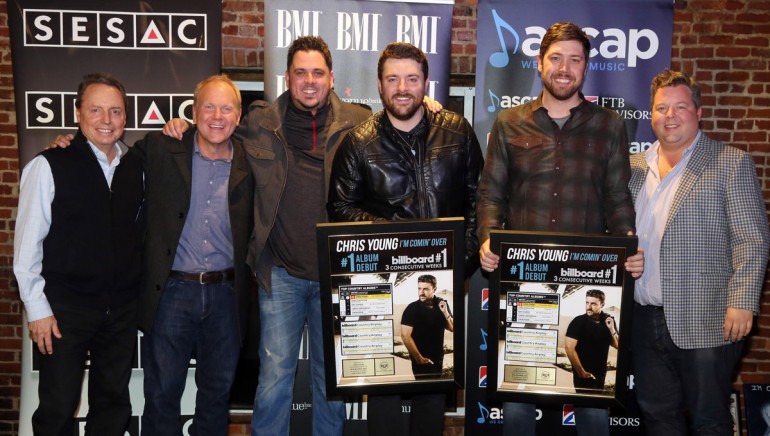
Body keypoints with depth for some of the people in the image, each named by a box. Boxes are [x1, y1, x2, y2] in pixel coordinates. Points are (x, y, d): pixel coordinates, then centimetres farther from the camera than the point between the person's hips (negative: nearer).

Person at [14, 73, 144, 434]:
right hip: (64, 308, -4)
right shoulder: (50, 166, -8)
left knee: (114, 406, 14)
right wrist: (37, 309, -8)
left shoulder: (136, 167, 6)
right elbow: (27, 243, -7)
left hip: (123, 309, 4)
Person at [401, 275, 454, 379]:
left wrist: (445, 312, -13)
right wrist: (419, 358, -18)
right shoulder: (412, 309, -15)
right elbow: (405, 336, -18)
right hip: (422, 360, -5)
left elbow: (452, 328, 4)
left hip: (438, 357, 5)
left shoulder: (442, 304, 0)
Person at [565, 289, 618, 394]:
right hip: (584, 375, -5)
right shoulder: (578, 322, -15)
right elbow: (569, 347, -19)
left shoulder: (608, 320, 0)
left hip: (601, 374, 5)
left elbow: (617, 346, 3)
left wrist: (612, 330, -15)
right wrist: (581, 372, -17)